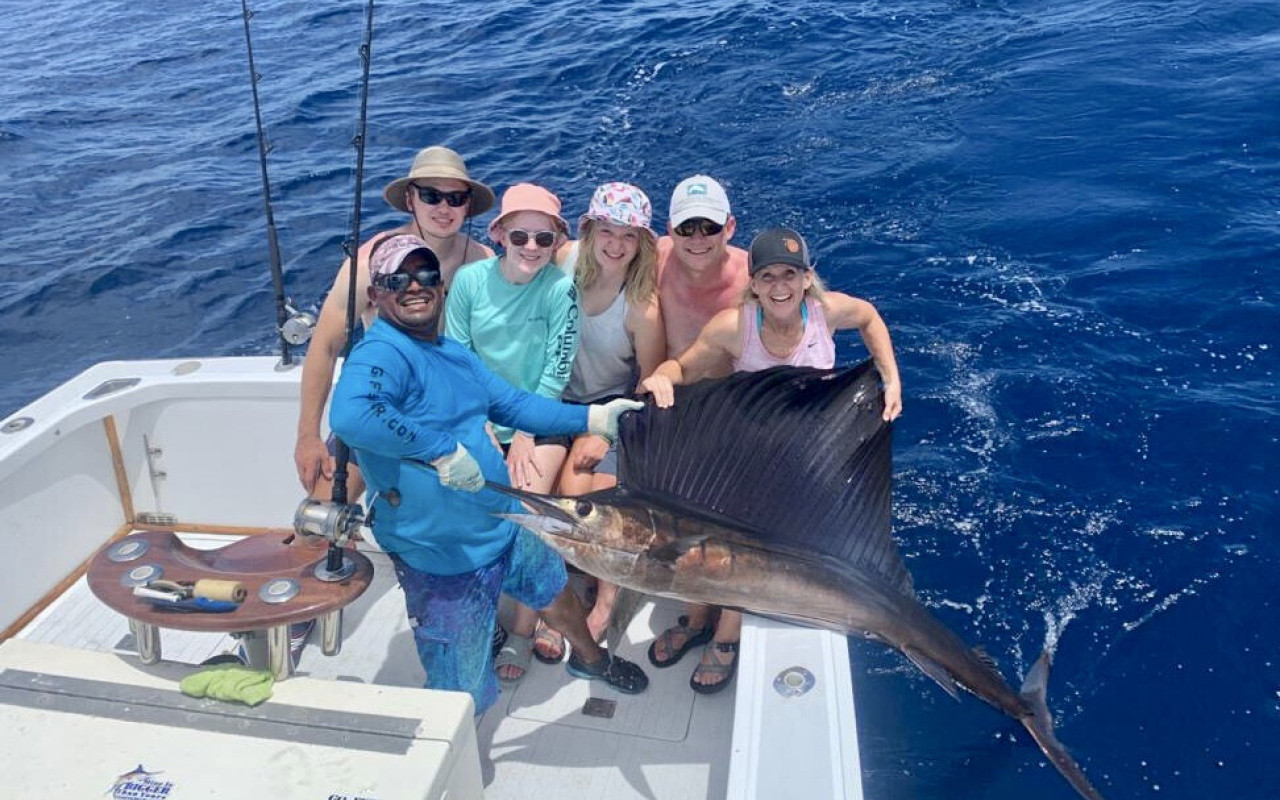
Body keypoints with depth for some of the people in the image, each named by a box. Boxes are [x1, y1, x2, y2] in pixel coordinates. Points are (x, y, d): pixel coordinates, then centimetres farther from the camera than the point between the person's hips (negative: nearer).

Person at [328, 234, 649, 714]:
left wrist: (593, 418, 11)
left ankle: (591, 659, 63)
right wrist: (444, 450, -38)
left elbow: (513, 404, 16)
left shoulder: (452, 351, 9)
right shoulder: (380, 354, -23)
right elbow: (350, 416, -43)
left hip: (505, 524, 10)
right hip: (445, 558, -9)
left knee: (555, 586, 33)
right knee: (459, 705, 2)